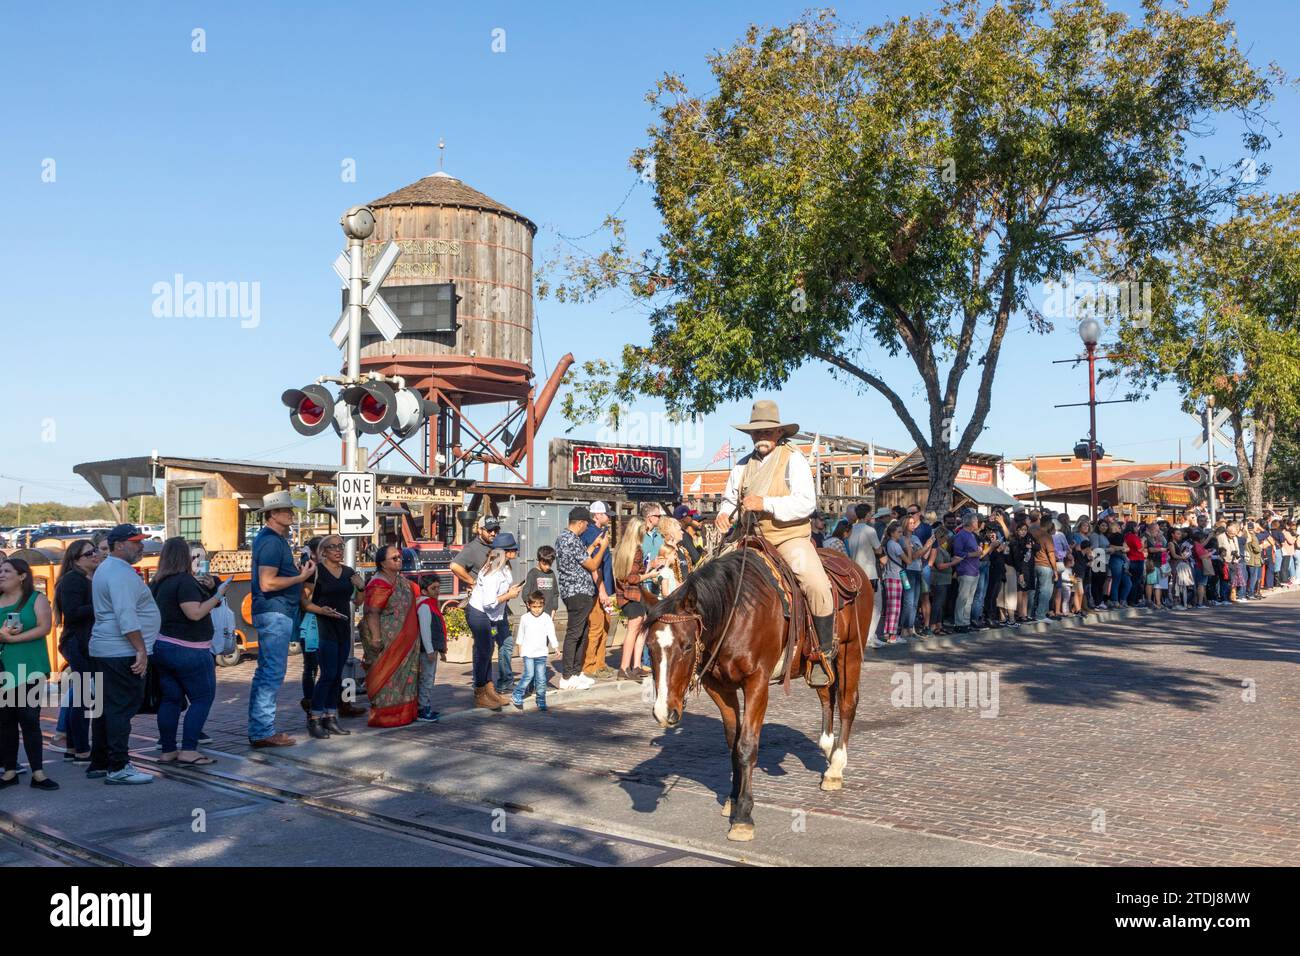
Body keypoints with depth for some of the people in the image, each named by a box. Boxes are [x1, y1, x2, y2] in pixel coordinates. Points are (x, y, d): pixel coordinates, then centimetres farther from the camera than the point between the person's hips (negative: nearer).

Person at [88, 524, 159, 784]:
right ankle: (118, 768, -5)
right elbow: (126, 616, -23)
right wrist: (141, 650, -23)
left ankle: (99, 763, 21)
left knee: (107, 707, 14)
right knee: (122, 708, -7)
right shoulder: (121, 573, -15)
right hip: (121, 652, -11)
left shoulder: (106, 568, 19)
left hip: (103, 650, 11)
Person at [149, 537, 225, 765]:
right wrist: (217, 596, -16)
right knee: (202, 698, -1)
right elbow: (195, 613, -24)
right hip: (188, 650, -8)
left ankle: (168, 751, 13)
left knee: (171, 699, 12)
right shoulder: (185, 581, -17)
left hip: (162, 646, 8)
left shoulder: (157, 582, 10)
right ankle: (188, 750, -6)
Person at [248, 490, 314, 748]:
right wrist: (301, 577, -17)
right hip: (275, 613, -11)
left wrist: (298, 571, 14)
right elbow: (267, 583, -22)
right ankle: (264, 732, -3)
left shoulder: (273, 539, 17)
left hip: (273, 613, 11)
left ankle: (258, 730, 21)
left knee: (265, 673, 14)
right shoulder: (272, 541, -15)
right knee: (273, 673, -7)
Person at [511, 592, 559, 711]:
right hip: (528, 652, -1)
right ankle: (517, 697, 1)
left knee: (541, 678, 1)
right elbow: (521, 634, 13)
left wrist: (556, 646, -15)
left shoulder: (546, 618, -3)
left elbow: (551, 633, -6)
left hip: (541, 653, 1)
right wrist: (520, 647, 18)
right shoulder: (525, 618, 0)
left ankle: (541, 702, 11)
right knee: (529, 675, -12)